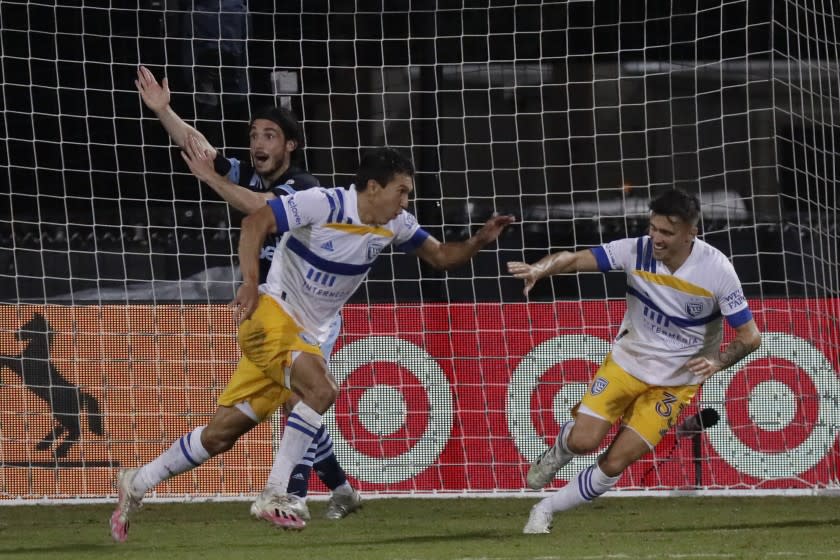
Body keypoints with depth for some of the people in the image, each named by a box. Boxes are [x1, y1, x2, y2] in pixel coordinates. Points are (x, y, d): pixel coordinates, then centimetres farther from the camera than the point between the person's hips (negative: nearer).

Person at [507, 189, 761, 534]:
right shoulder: (637, 251, -17)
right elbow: (575, 259, -22)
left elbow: (749, 335, -13)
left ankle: (546, 511, 12)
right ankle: (556, 454, 25)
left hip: (674, 381, -1)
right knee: (583, 440, -13)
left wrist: (716, 362, -31)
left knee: (614, 463, -9)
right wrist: (539, 269, -43)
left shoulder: (717, 270, -20)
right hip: (626, 362, 2)